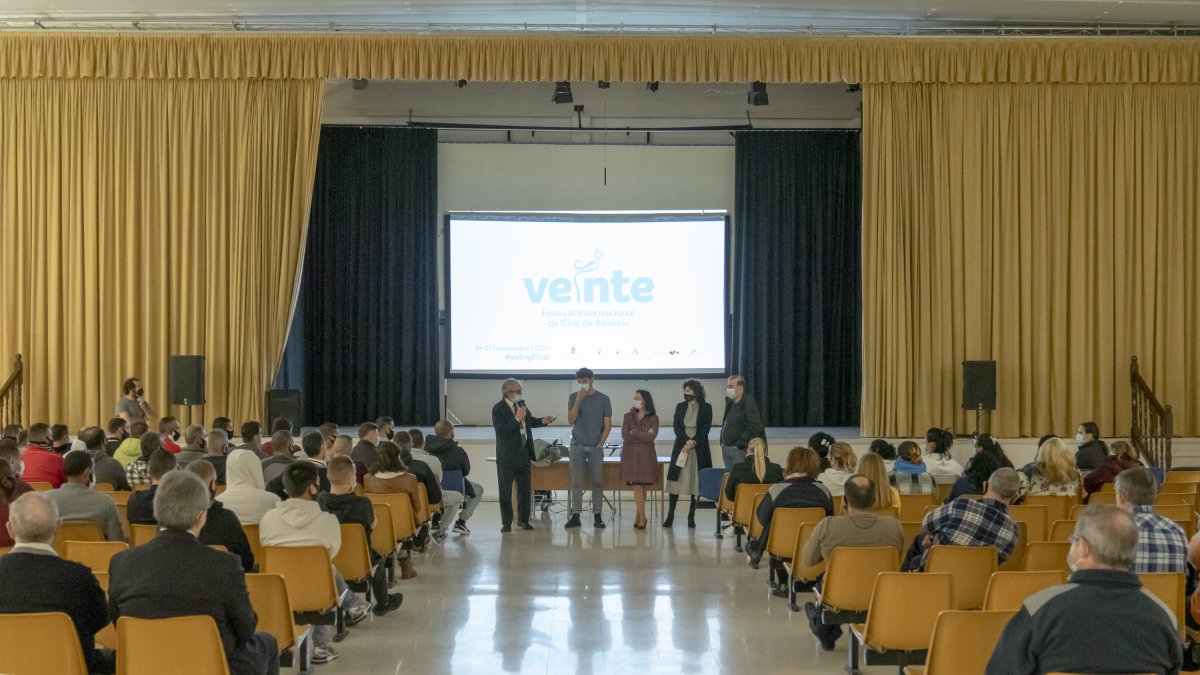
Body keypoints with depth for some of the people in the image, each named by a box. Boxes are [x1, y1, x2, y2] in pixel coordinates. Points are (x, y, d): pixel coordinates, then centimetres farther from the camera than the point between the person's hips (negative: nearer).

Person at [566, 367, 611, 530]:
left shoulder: (603, 399, 1)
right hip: (577, 445, 0)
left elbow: (607, 424, 2)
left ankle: (597, 516, 2)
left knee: (597, 482, -1)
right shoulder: (573, 397, 4)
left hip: (596, 446, 0)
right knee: (576, 481, -3)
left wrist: (600, 444, -6)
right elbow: (571, 420, -6)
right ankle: (575, 515, -2)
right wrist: (579, 400, -15)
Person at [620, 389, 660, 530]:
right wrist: (643, 436, -9)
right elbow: (625, 436, -5)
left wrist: (634, 433, -10)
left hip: (646, 455, 0)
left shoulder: (653, 418, 2)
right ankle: (642, 517, 0)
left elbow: (651, 437, -12)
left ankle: (639, 516, 11)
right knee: (637, 486, -4)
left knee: (642, 486, 1)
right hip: (631, 455, 0)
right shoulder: (628, 416, 6)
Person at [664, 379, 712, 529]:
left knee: (696, 482, -1)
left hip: (699, 449, -2)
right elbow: (676, 426, 2)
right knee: (675, 481, -2)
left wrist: (694, 441, -16)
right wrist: (686, 441, -13)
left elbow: (706, 427, -4)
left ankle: (691, 517, 6)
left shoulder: (706, 407, 3)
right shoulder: (680, 407, 10)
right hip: (681, 447, 2)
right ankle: (670, 515, 2)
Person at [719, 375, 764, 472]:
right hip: (727, 448, 8)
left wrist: (740, 444, -16)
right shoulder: (730, 403, 14)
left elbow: (754, 428, -18)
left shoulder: (749, 403, -12)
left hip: (740, 449, -8)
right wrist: (723, 443, 13)